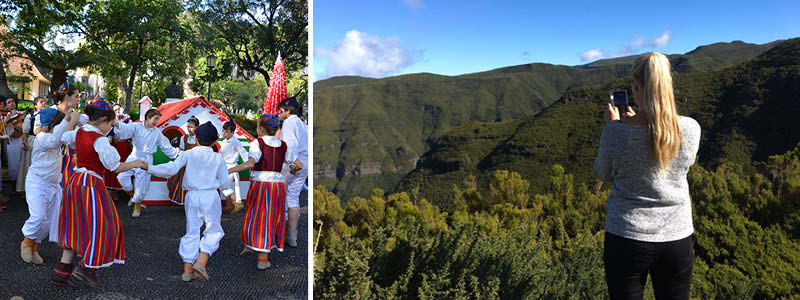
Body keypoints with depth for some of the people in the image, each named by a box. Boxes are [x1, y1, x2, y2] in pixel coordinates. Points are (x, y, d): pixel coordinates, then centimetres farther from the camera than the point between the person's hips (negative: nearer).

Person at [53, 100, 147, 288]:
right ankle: (84, 269, 2)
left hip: (75, 181, 9)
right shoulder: (100, 140, -17)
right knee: (99, 226, 1)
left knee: (76, 226, 16)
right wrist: (137, 163, -1)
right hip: (91, 184, -9)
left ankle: (62, 271, 19)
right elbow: (116, 167, -15)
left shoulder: (79, 132, 6)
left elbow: (62, 137, 28)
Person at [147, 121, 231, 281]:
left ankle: (188, 270, 13)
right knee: (213, 231, 8)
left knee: (192, 232, 11)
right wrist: (229, 183, 27)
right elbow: (224, 184, 4)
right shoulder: (218, 158, 2)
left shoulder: (188, 154, 1)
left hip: (192, 196, 2)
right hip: (210, 196, -2)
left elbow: (171, 168, -12)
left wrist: (149, 168, -5)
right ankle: (200, 263, -11)